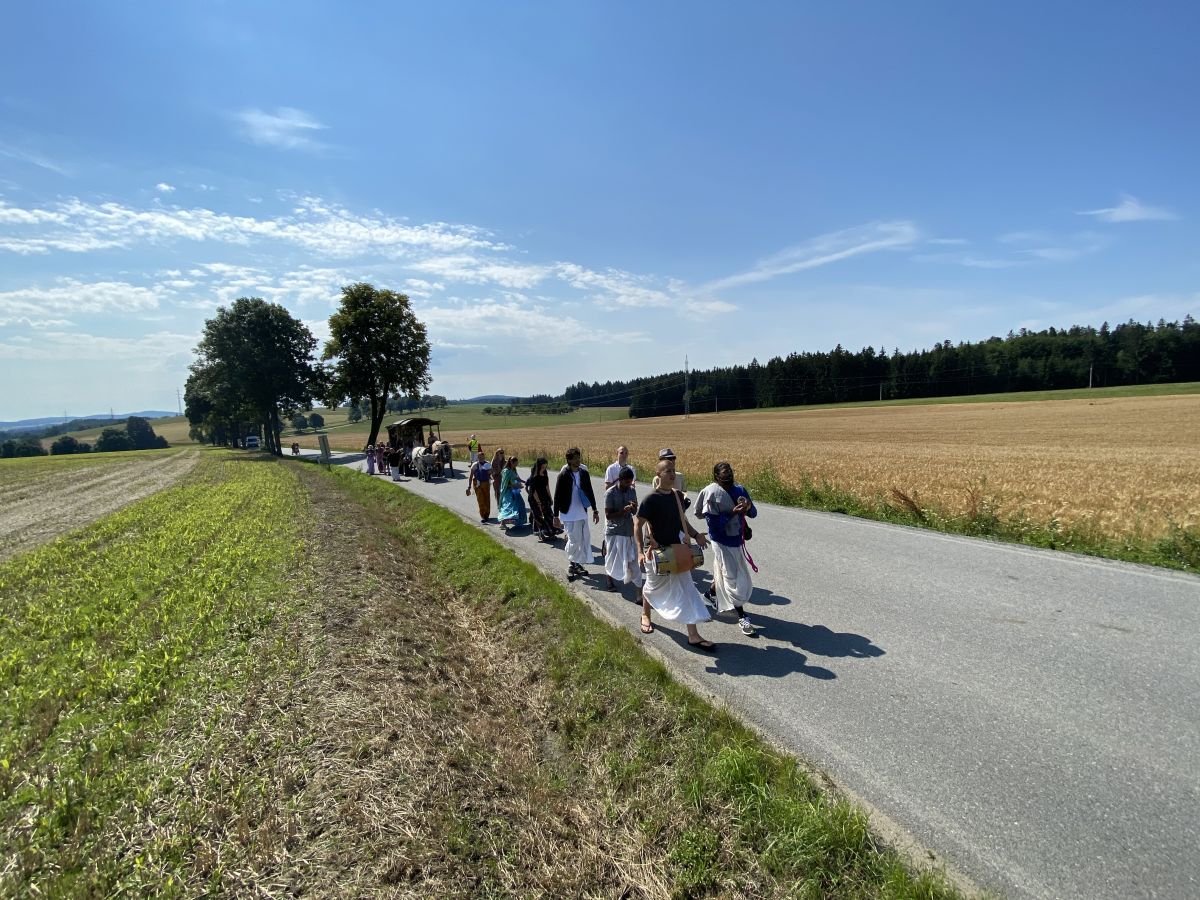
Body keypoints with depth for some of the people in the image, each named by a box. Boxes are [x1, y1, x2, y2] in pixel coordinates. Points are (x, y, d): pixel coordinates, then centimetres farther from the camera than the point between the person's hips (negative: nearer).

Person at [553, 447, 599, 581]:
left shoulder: (584, 473, 3)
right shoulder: (563, 475, -11)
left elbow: (590, 492, 12)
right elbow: (557, 496, -8)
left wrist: (594, 510, 14)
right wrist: (556, 516, -8)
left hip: (582, 513, 5)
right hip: (569, 514, -5)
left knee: (584, 538, 7)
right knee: (574, 540, -5)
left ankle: (576, 564, 22)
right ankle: (572, 565, 13)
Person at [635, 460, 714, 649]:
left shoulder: (677, 495, 2)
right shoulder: (651, 498, -17)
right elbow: (638, 525, -15)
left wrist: (696, 535, 2)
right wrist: (641, 551, -23)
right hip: (656, 550, -5)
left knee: (687, 588, 0)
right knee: (653, 586, 15)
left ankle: (693, 635, 4)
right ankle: (645, 616, 46)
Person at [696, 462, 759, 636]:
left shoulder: (739, 489, -5)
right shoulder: (711, 493, -20)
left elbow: (753, 514, -1)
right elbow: (713, 522, -21)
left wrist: (749, 507, -23)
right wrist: (733, 513, -29)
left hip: (737, 540, 6)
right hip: (722, 542, -6)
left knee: (722, 572, 23)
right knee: (732, 578, 0)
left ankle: (712, 593, 51)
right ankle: (742, 617, 12)